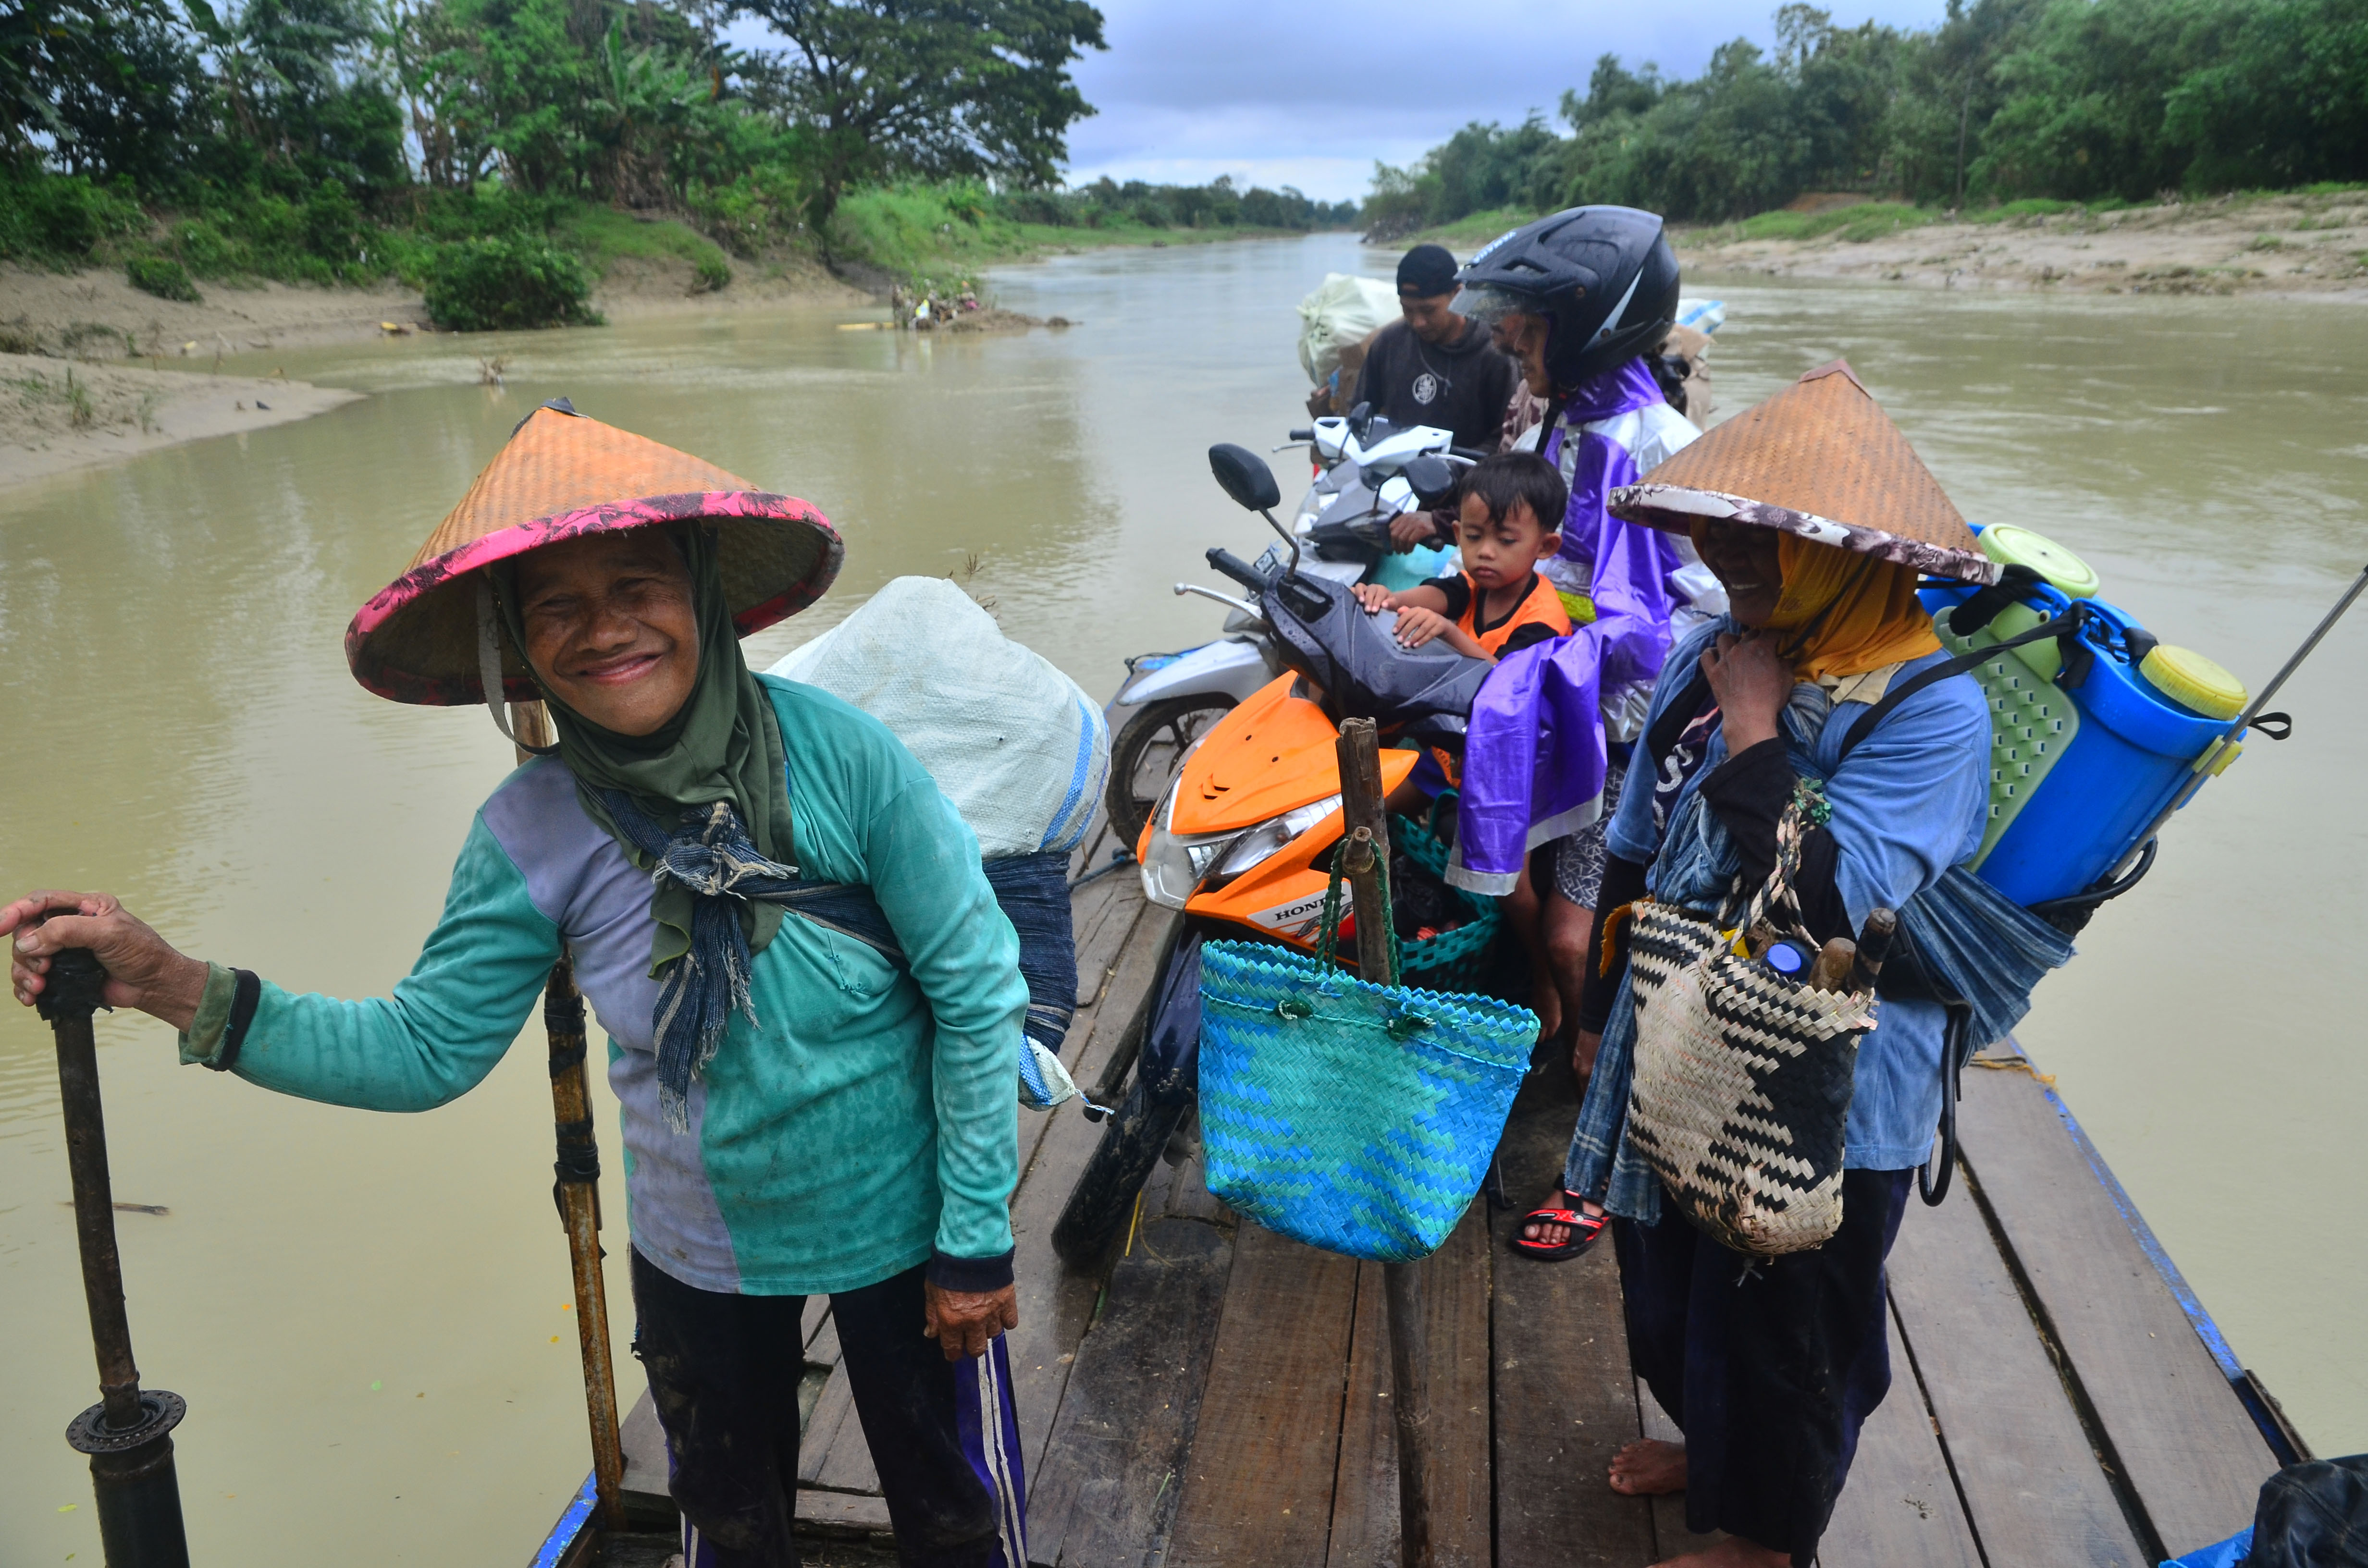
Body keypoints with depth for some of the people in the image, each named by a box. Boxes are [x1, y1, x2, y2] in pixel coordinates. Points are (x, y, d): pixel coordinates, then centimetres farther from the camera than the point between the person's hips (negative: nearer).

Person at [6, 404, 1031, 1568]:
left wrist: (974, 1240, -13)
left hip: (895, 1225, -2)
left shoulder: (836, 754, -24)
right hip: (701, 1252, 3)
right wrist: (175, 988, -19)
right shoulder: (533, 833, -14)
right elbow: (425, 1048, -8)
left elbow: (975, 989, -18)